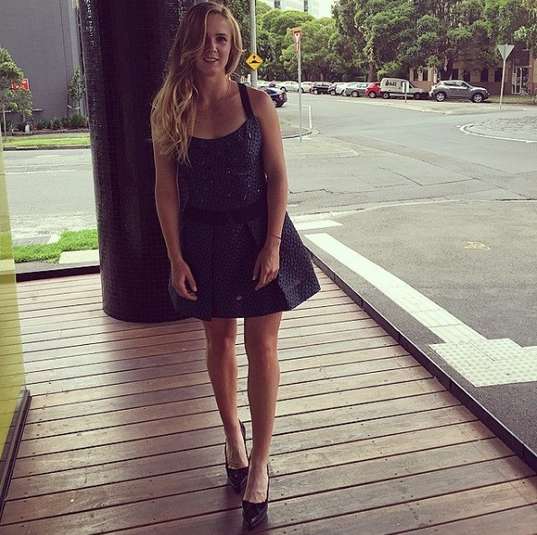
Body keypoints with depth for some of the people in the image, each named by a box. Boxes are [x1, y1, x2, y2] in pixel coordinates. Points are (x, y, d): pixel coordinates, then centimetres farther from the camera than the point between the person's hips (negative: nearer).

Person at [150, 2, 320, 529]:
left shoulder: (256, 103, -5)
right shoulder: (169, 111, -3)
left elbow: (277, 176, -5)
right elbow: (166, 189, -2)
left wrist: (273, 244, -13)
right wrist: (176, 258, -6)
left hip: (258, 234, -1)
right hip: (204, 240, 2)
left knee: (262, 348, 1)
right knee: (219, 339, 15)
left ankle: (259, 465, 14)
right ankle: (233, 435, 38)